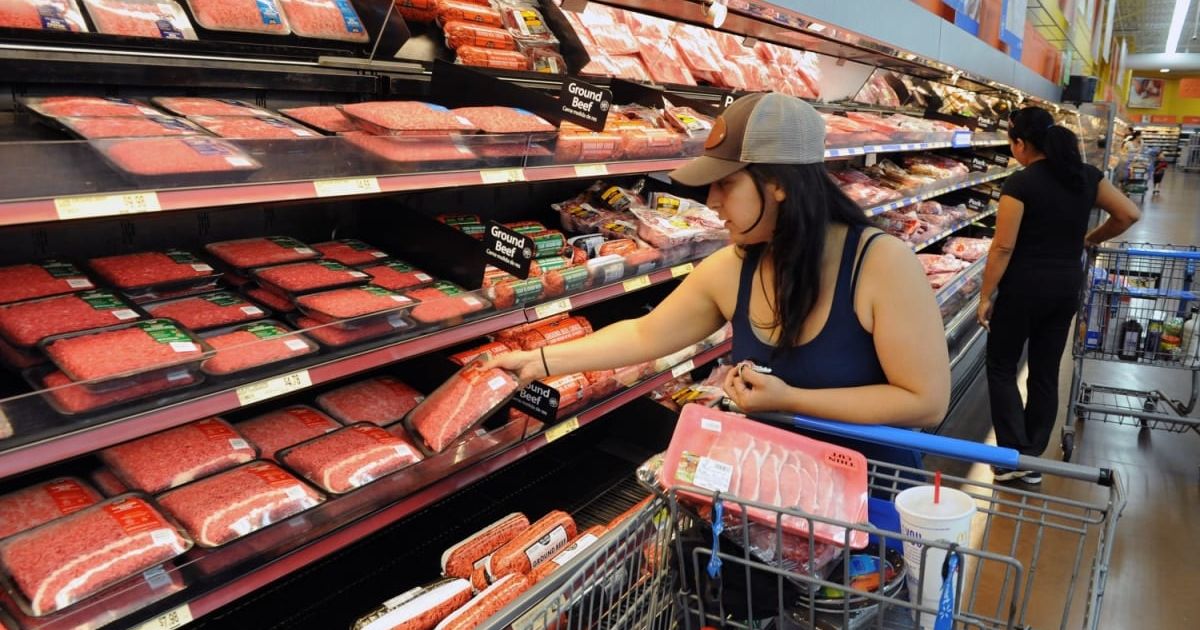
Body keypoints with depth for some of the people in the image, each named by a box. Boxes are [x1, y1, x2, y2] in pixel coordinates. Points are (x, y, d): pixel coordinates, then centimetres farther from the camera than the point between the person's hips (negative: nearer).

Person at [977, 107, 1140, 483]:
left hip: (1025, 287, -6)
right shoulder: (1086, 176, 4)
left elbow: (1003, 247, -16)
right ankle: (1033, 461, 20)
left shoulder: (1020, 183, -15)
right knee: (1046, 373, 13)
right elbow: (1129, 214, 7)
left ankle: (1015, 457, 3)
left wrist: (985, 296, -9)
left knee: (1001, 368, 9)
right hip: (1067, 287, 6)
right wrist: (1090, 240, 20)